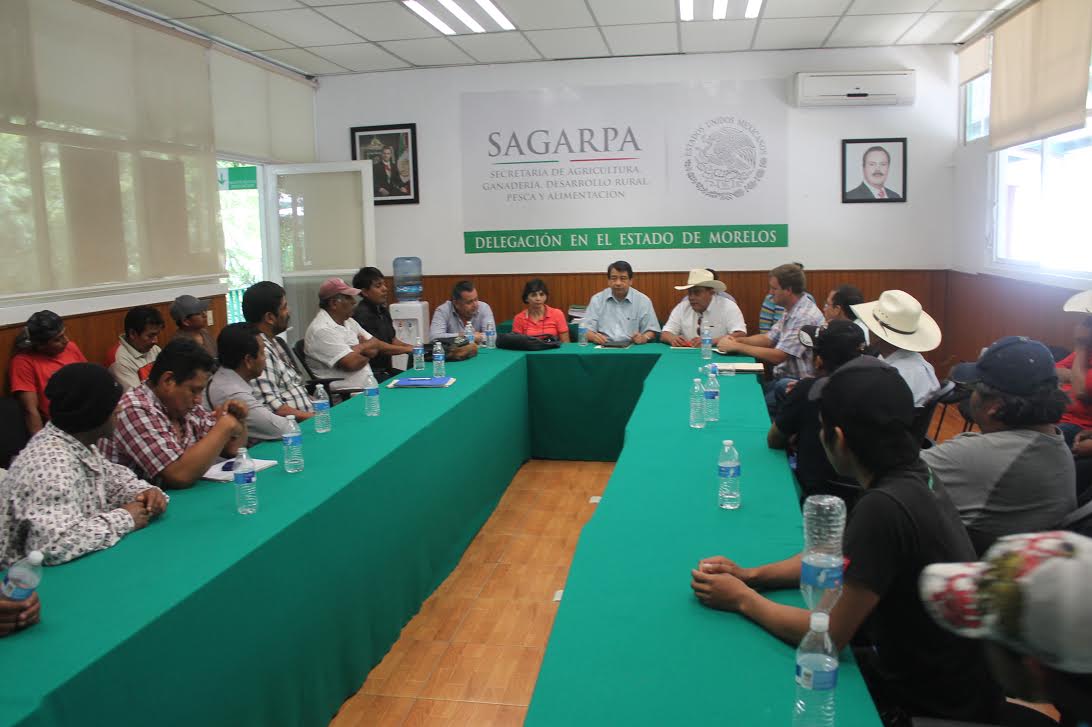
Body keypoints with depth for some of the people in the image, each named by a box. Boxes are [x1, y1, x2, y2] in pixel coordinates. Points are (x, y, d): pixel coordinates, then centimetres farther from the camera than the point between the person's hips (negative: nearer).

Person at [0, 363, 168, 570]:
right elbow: (56, 544, -37)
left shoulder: (79, 444, 1)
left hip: (75, 566, 8)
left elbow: (113, 478, 16)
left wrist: (145, 493, -4)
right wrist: (125, 519, -23)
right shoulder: (51, 462, -26)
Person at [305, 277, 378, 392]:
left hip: (369, 383, 9)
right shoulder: (321, 330, -14)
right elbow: (352, 363, -20)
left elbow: (375, 346, 13)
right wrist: (367, 354, 1)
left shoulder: (348, 321, 15)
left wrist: (359, 348, -7)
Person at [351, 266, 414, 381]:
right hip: (371, 374, -9)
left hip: (386, 369, 9)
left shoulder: (383, 310, 15)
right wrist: (407, 349, -14)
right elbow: (375, 346, -20)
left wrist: (413, 347, -1)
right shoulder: (362, 314, -13)